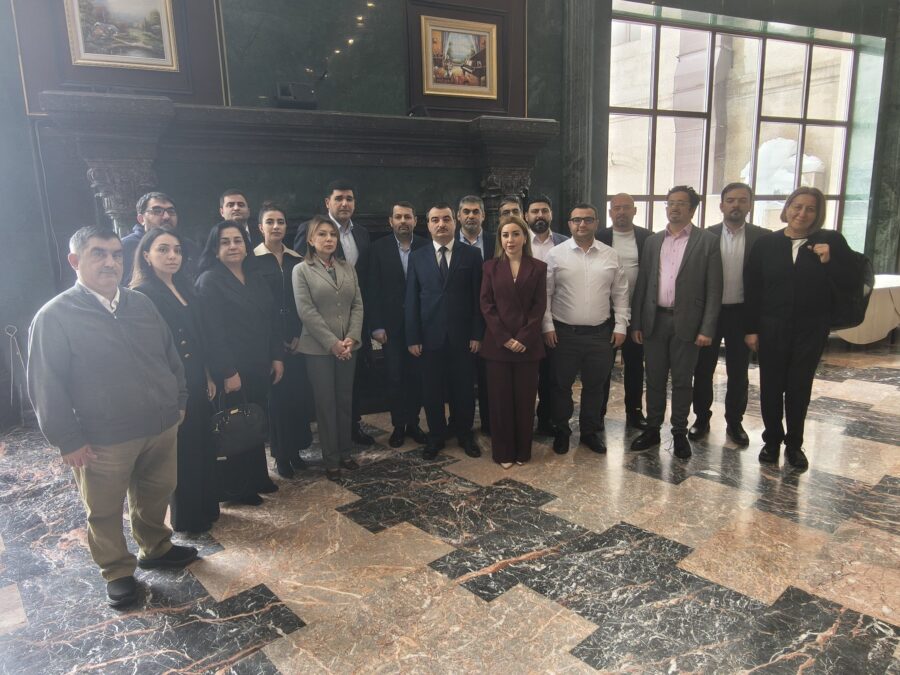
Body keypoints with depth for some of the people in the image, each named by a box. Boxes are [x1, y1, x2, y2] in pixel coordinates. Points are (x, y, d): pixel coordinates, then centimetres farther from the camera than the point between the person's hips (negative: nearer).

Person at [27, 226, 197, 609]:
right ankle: (117, 572, 34)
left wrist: (179, 401, 12)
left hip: (161, 427, 5)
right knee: (105, 511, 13)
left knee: (156, 496, 20)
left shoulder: (140, 304, 5)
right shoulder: (55, 316, -11)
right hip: (103, 440, -4)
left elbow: (170, 356, 13)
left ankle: (156, 548, 43)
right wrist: (68, 440, -11)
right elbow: (46, 387, -11)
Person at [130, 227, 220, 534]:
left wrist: (208, 376, 14)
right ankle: (185, 517, 26)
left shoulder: (185, 288, 8)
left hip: (195, 383, 7)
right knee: (181, 451, 7)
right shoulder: (142, 295, -14)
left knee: (202, 446, 16)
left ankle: (205, 508, 34)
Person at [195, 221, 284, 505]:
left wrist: (277, 356, 7)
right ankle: (234, 488, 18)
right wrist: (227, 372, -20)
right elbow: (213, 332, -17)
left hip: (259, 367, 7)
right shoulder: (209, 281, -10)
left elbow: (272, 319, 13)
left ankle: (257, 477, 30)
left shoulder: (255, 278, 11)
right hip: (231, 371, -7)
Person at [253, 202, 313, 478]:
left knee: (298, 394, 3)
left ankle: (295, 449, 17)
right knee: (275, 396, 1)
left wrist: (299, 335, -2)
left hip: (296, 340, 3)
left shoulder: (296, 259, 10)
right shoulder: (253, 259, -1)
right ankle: (280, 454, 12)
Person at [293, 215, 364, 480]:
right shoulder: (301, 270, -3)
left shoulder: (348, 267, 9)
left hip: (347, 346, 4)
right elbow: (307, 312, -11)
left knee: (345, 400, 10)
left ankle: (345, 452, 23)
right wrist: (333, 343, -15)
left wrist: (352, 338, -8)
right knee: (326, 403, 4)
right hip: (319, 348, -3)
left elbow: (358, 305, 5)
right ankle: (331, 459, 15)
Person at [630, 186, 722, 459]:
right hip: (654, 320, 3)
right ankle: (652, 429, 22)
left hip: (686, 322, -3)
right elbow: (642, 284, 8)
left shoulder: (708, 241, -1)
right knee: (654, 379, 10)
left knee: (682, 381, 7)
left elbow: (714, 289, -4)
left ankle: (680, 433, 20)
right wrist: (636, 323, 4)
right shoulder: (652, 241, 9)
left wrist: (707, 329, -11)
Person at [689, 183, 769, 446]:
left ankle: (734, 422, 25)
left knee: (738, 372, 10)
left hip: (742, 313, 0)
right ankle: (702, 418, 24)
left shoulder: (762, 237, -2)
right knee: (703, 369, 8)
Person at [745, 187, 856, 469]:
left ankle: (794, 444, 24)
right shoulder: (765, 244, -1)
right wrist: (751, 329, -4)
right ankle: (772, 441, 24)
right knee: (771, 387, 8)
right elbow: (751, 290, -1)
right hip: (772, 329, 0)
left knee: (800, 388, 9)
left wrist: (828, 261, -19)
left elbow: (847, 284, -2)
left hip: (810, 329, 0)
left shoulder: (831, 241, -1)